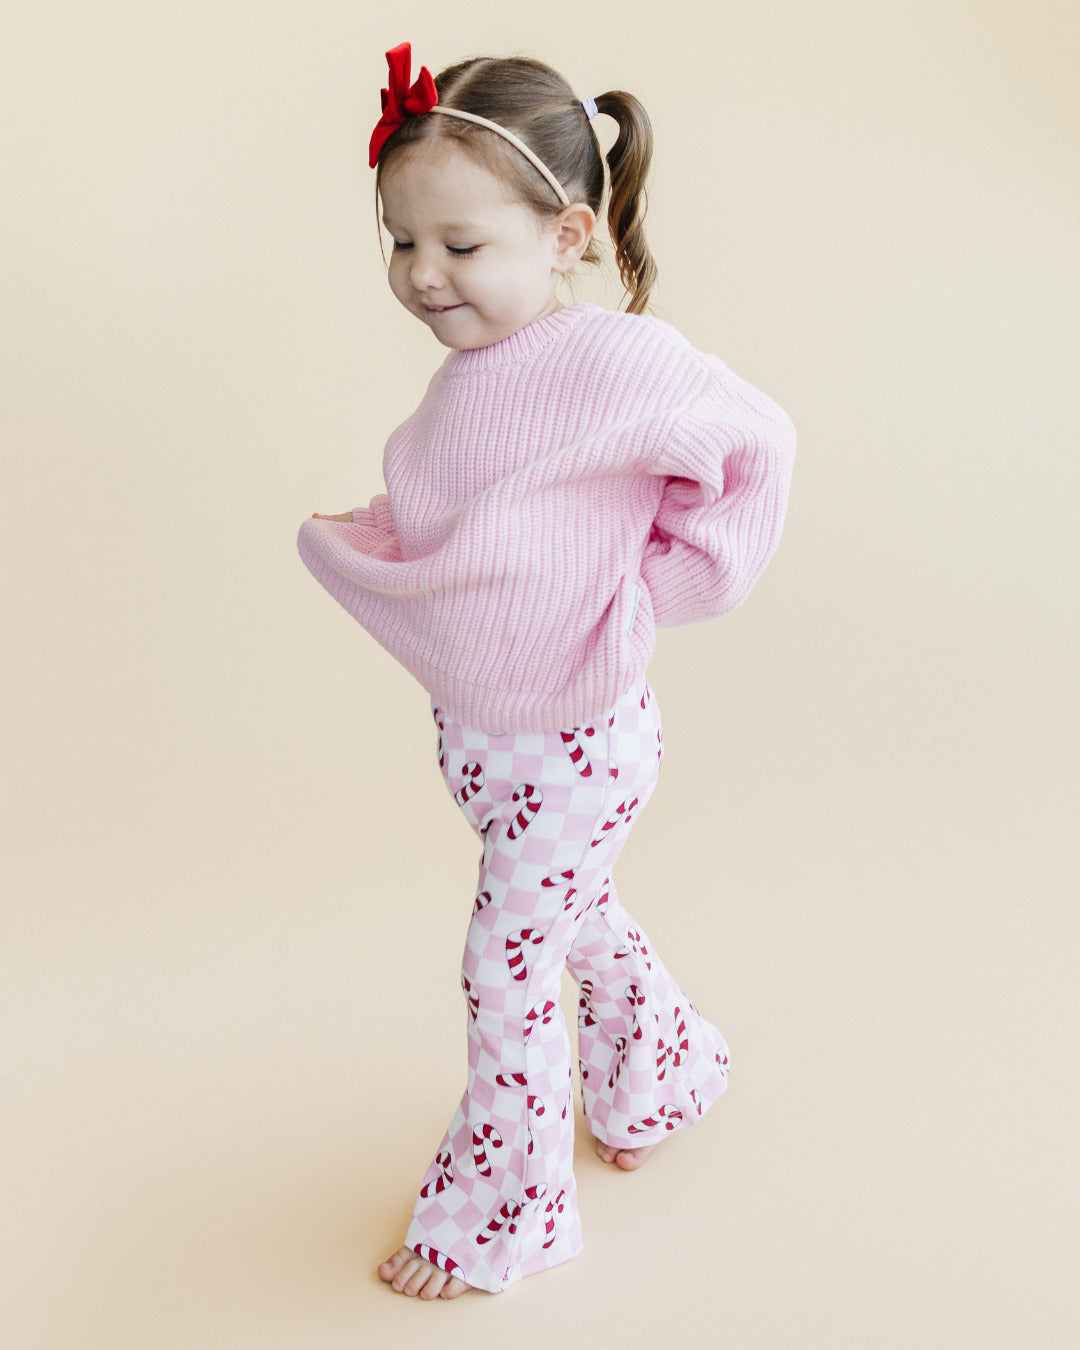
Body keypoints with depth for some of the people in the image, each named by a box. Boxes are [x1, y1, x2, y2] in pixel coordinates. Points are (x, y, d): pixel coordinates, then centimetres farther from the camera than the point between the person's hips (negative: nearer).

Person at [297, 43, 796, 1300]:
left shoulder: (613, 362, -25)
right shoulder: (469, 373, -1)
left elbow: (758, 443, -19)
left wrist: (663, 584, -19)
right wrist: (351, 535, -3)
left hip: (575, 742, -7)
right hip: (479, 733, 8)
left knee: (505, 971, 5)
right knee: (575, 913, 26)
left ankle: (494, 1217, 27)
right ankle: (661, 1067, 53)